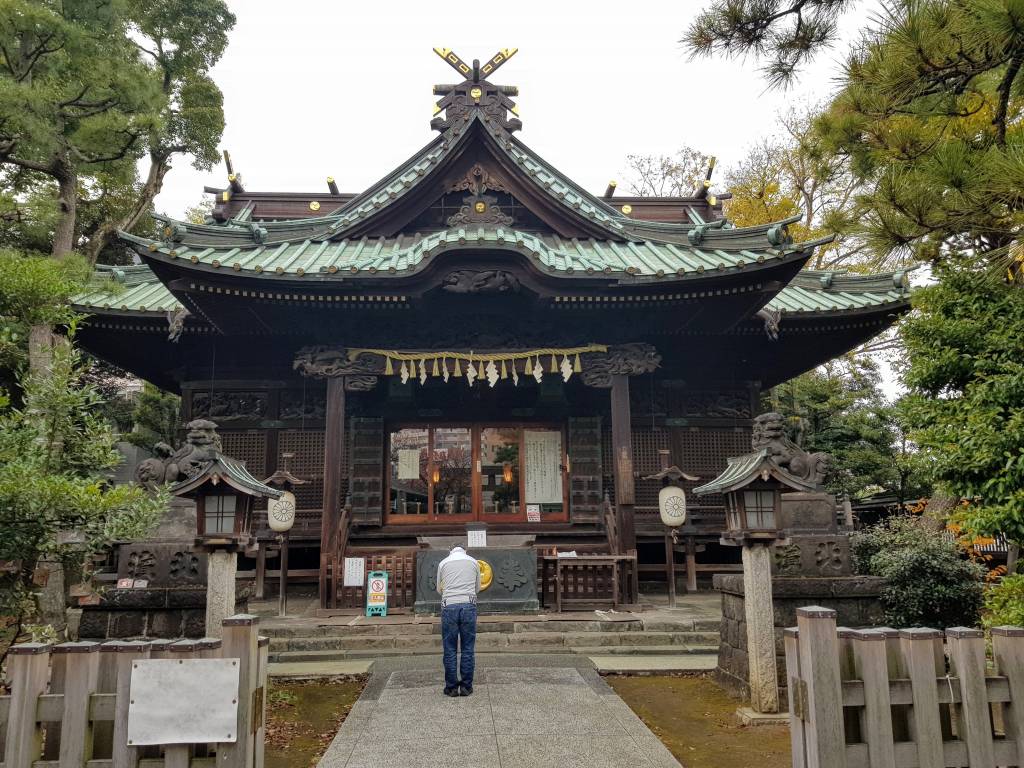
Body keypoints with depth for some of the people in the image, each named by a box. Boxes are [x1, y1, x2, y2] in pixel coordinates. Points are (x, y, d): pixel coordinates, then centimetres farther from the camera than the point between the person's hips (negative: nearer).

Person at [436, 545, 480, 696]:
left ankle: (451, 687, 9)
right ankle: (466, 686, 10)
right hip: (468, 605, 1)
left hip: (449, 606, 0)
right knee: (468, 648, 6)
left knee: (450, 649, 5)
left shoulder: (443, 563, 12)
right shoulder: (473, 562, 13)